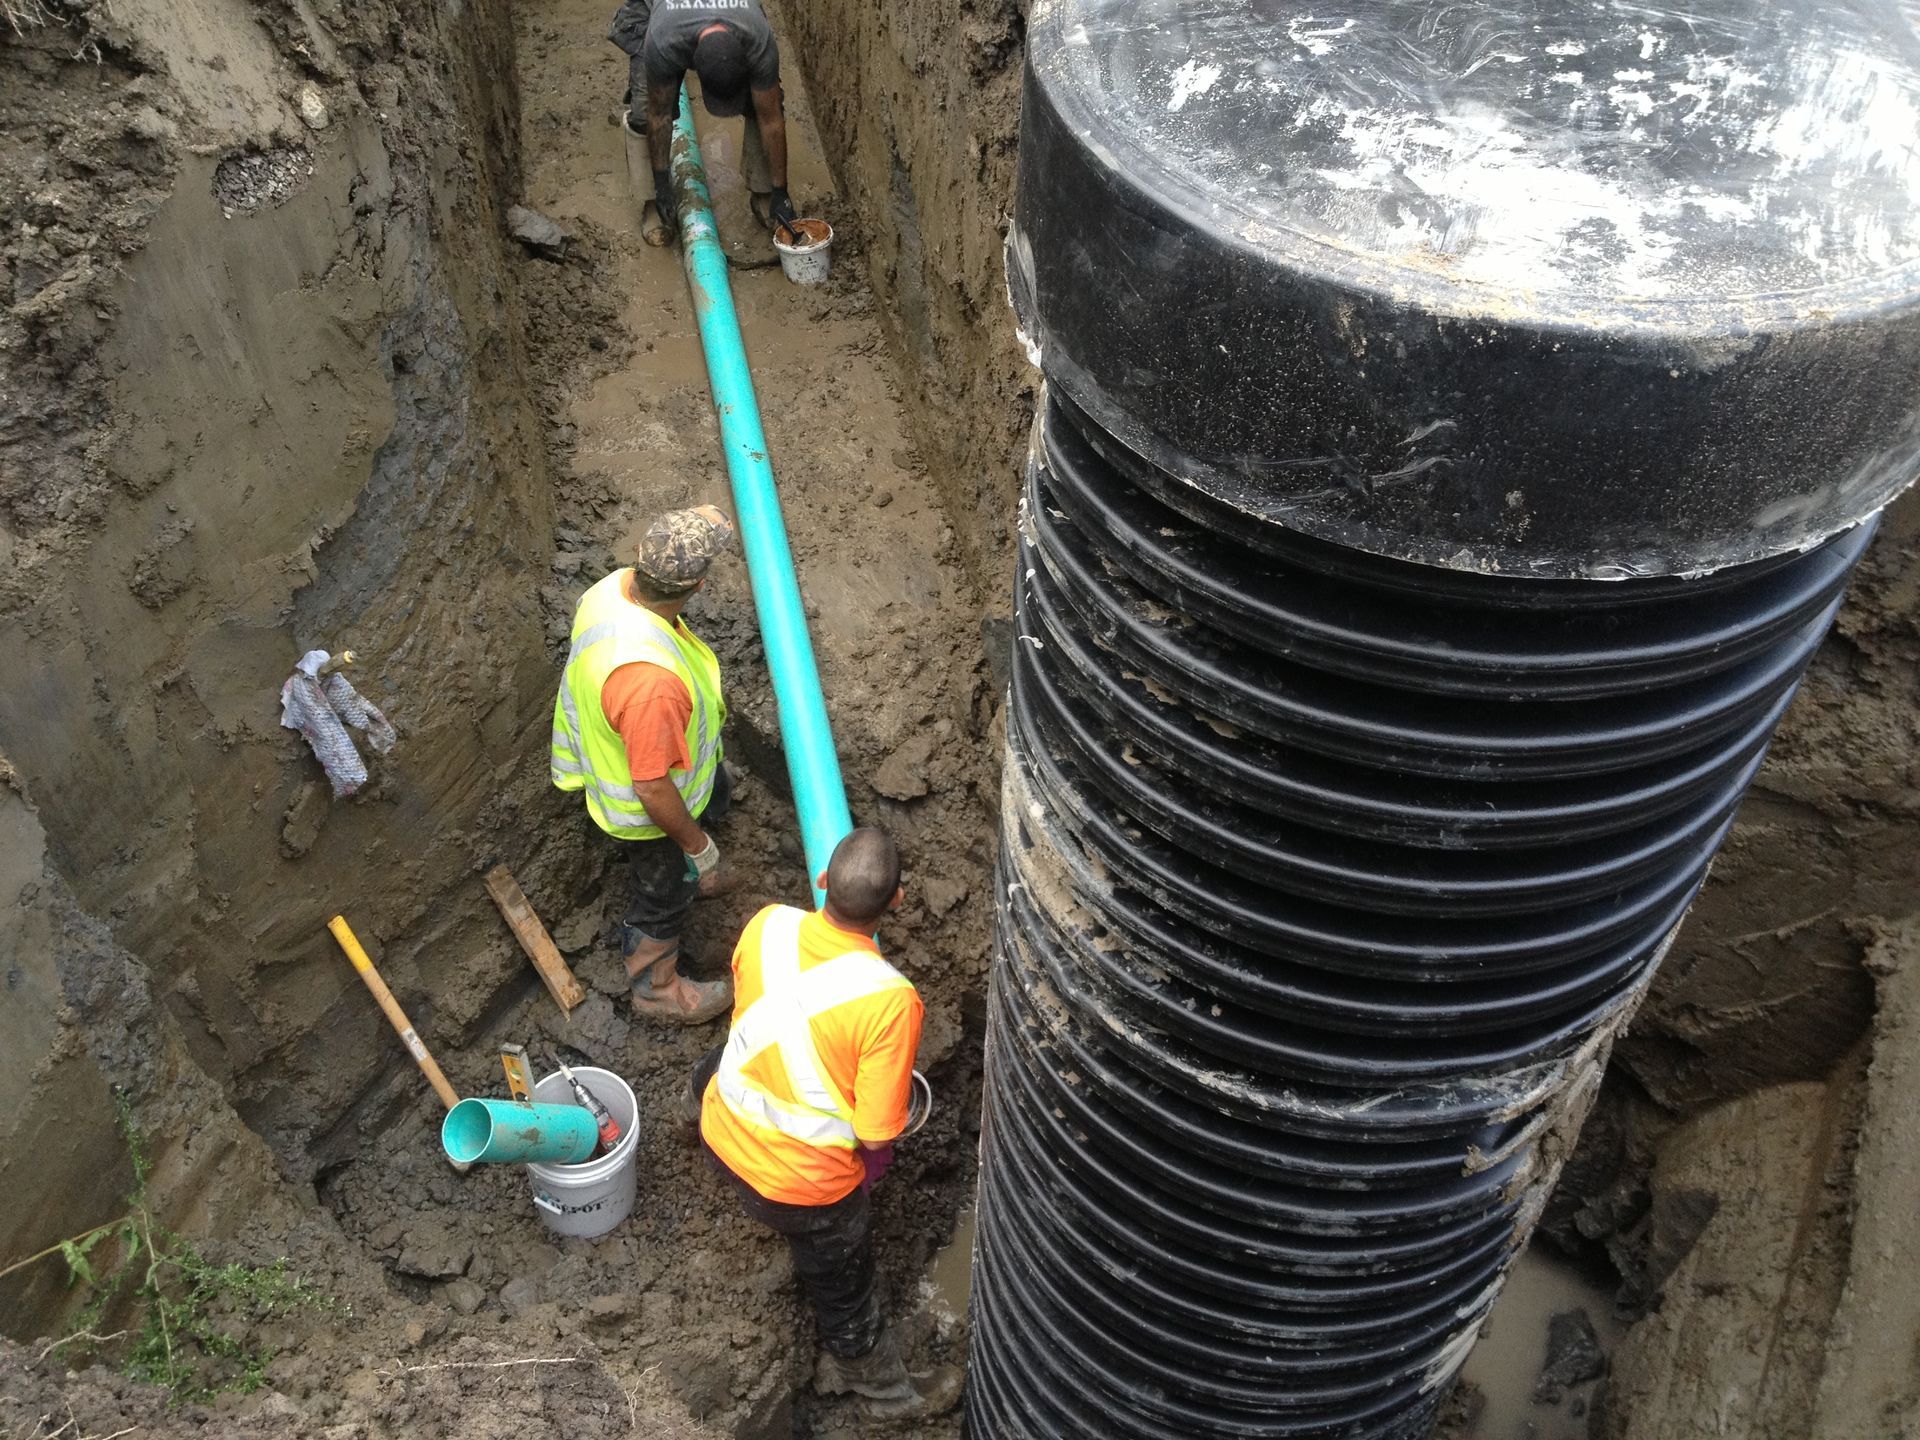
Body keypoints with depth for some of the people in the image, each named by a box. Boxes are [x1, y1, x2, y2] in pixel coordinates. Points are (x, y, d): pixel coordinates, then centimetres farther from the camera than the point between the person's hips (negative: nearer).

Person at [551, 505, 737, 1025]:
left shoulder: (614, 586, -21)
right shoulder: (650, 681, -49)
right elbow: (652, 789, -37)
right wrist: (698, 846, -18)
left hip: (614, 755, 8)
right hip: (647, 812, -8)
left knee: (718, 788, 36)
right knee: (666, 895, 21)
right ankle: (656, 988, 50)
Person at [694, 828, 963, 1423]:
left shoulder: (767, 924, -19)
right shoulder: (890, 999, -34)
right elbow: (876, 1134, -24)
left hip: (725, 1135, 4)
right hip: (803, 1180, -4)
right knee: (844, 1291, 24)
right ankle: (889, 1392, 49)